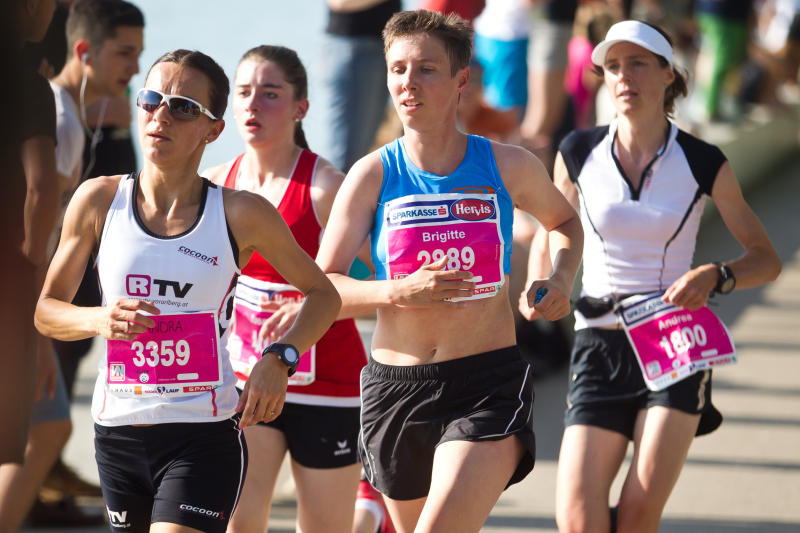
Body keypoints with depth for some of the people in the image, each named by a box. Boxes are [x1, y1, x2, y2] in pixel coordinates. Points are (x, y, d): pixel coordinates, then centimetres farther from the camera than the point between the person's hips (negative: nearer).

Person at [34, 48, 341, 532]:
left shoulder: (243, 215, -3)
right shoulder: (99, 201, 1)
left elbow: (323, 294, 9)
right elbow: (46, 310, 8)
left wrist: (278, 360, -8)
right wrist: (98, 320, -14)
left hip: (205, 437, -3)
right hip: (117, 433, 3)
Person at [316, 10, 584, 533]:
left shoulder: (508, 167, 1)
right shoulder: (373, 175, -1)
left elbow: (565, 221, 23)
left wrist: (560, 281, 3)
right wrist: (400, 292, -22)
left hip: (488, 384, -2)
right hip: (395, 387, 2)